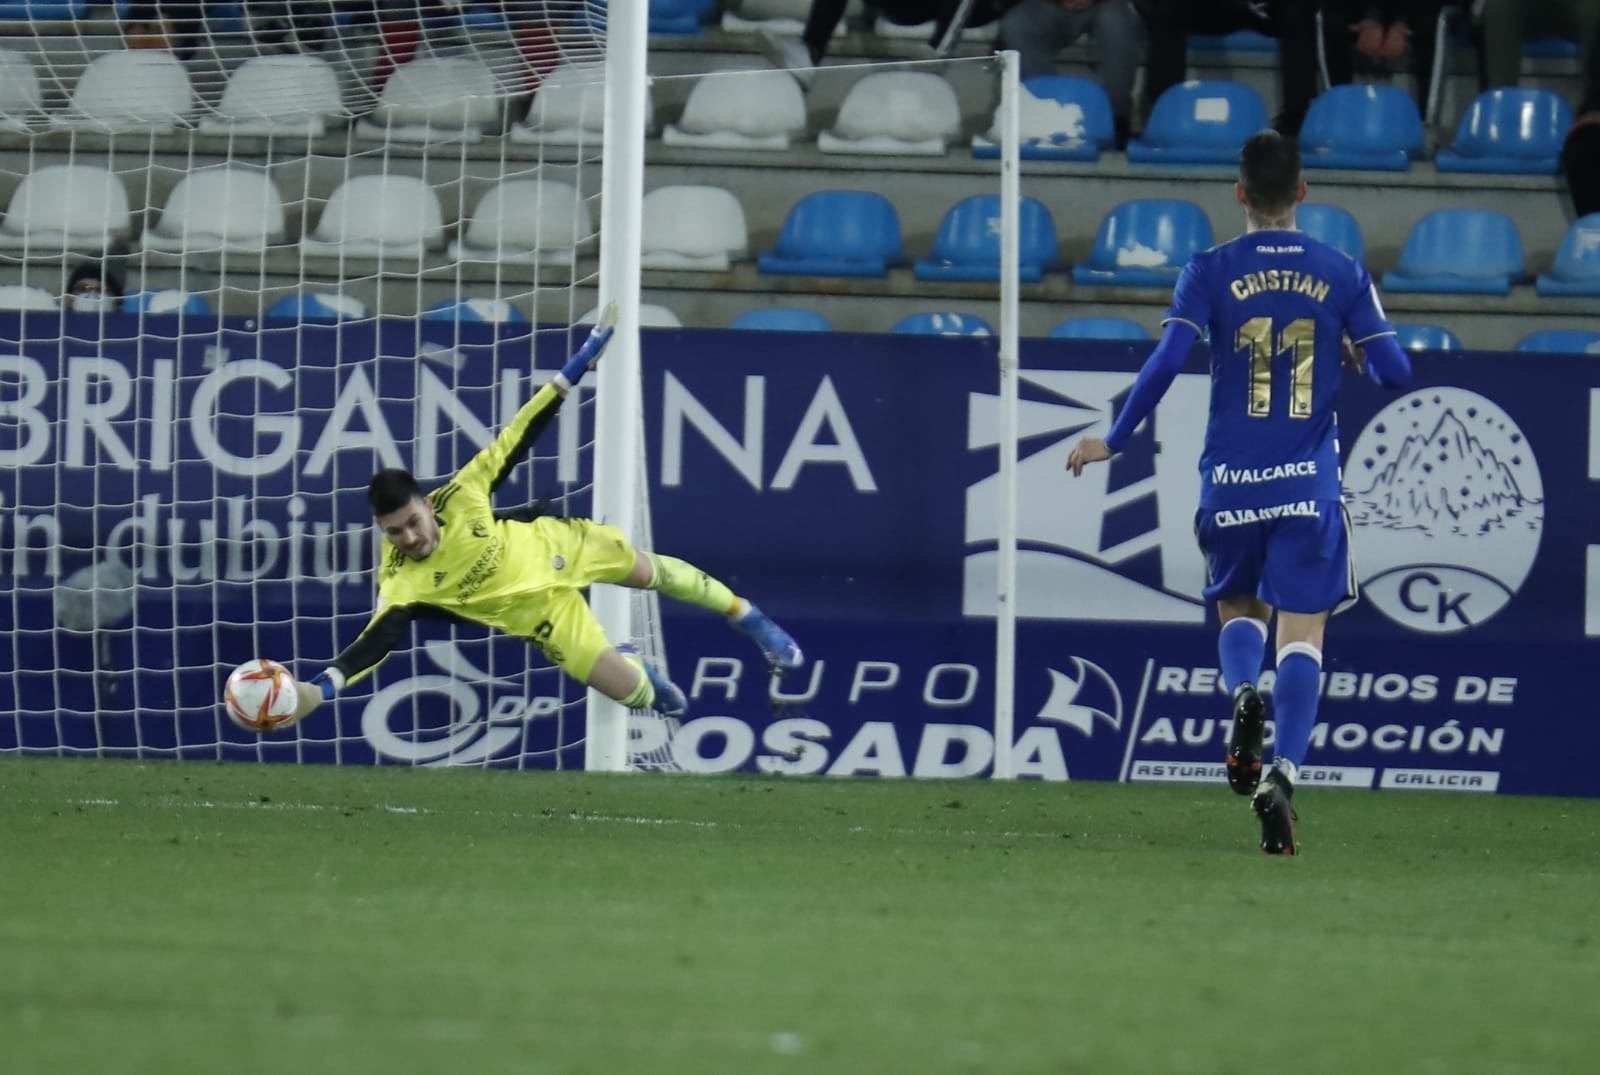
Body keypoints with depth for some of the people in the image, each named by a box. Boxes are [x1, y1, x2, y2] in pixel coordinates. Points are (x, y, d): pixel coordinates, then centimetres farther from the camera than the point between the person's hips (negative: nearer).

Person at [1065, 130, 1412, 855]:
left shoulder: (1211, 272, -2)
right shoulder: (1342, 275, 2)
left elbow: (1166, 362, -10)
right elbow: (1395, 373, 0)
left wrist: (1112, 442, 0)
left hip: (1231, 482, 0)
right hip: (1310, 483, 0)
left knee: (1237, 612, 21)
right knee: (1300, 638, 0)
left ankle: (1242, 694, -11)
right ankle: (1282, 773, -20)